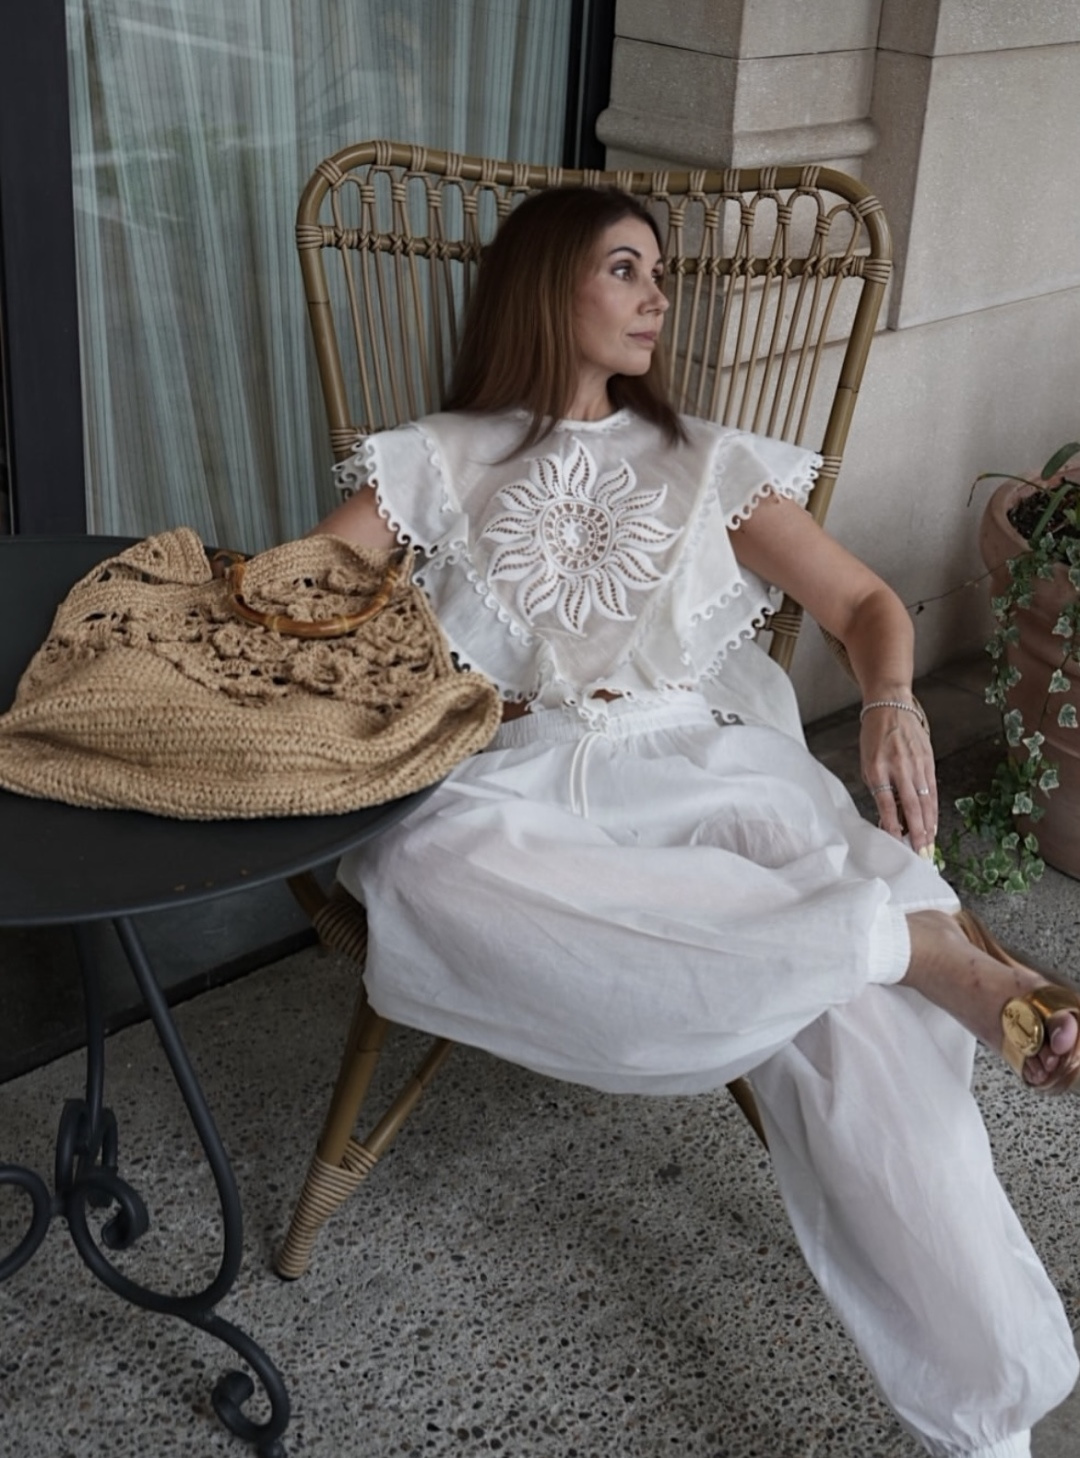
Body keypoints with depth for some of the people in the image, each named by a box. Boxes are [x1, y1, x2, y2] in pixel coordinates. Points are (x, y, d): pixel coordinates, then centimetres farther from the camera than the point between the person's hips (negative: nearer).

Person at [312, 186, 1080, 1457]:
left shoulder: (707, 463, 23)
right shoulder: (437, 458, 19)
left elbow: (866, 603, 17)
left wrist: (891, 704, -7)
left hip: (701, 769, 1)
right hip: (512, 780, 0)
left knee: (850, 1009, -31)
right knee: (432, 871, -39)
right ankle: (915, 939, -34)